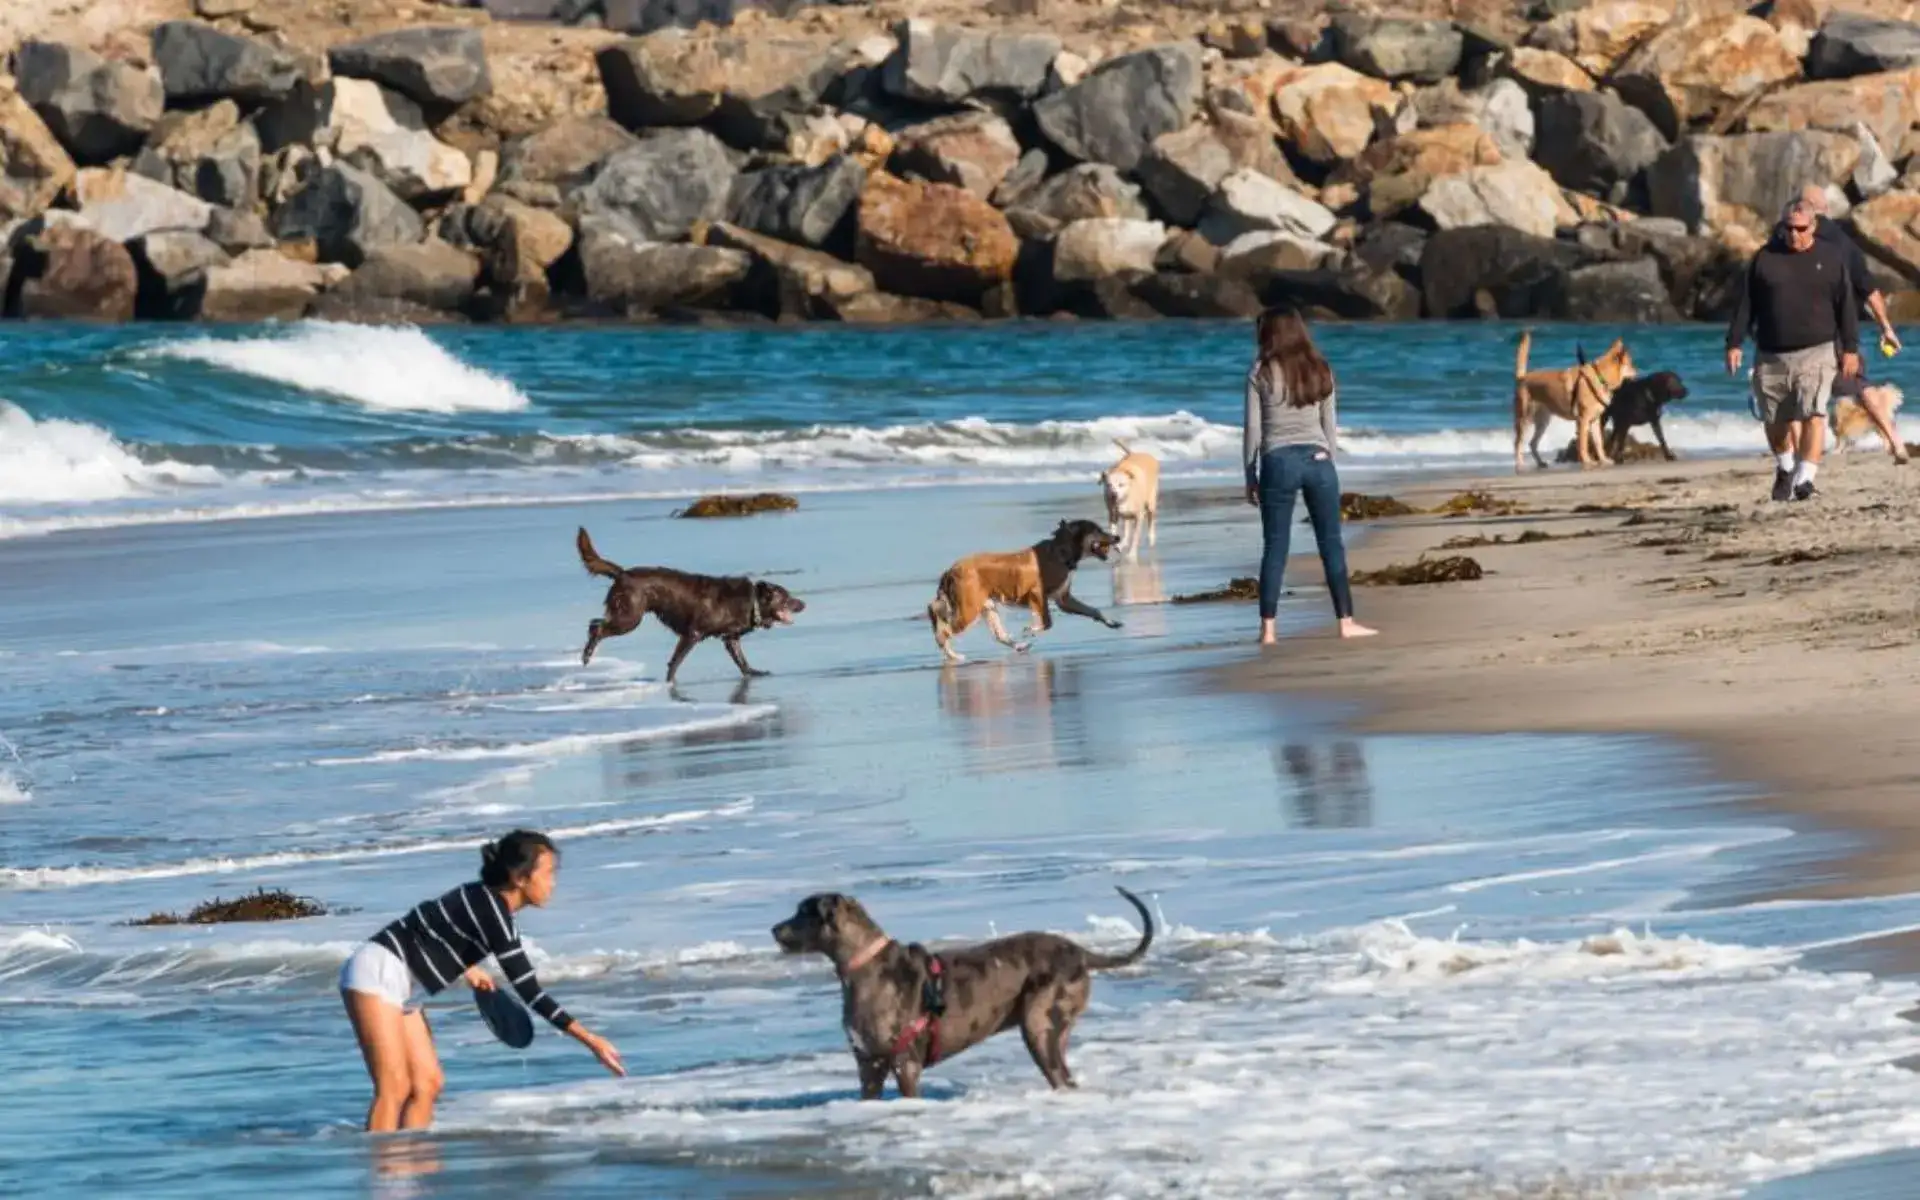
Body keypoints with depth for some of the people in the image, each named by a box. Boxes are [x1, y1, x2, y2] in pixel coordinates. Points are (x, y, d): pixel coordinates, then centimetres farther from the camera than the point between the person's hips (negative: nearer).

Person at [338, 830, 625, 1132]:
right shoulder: (491, 912, -22)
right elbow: (528, 990, -23)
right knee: (394, 1088, -15)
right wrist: (589, 1039, -22)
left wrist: (466, 968, 12)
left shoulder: (489, 901, 6)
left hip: (402, 989, 10)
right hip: (377, 974, -10)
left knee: (426, 1085, 5)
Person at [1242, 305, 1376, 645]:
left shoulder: (1262, 374, -2)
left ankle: (1268, 628, -1)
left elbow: (1253, 430, -1)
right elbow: (1330, 425, 11)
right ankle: (1346, 621, 8)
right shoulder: (1319, 371, 8)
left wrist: (1250, 476, 6)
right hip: (1317, 460, 2)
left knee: (1275, 547, 1)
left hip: (1278, 462, -2)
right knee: (1331, 543, 8)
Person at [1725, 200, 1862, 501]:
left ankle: (1805, 479, -18)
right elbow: (1745, 304, 6)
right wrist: (1734, 343, 0)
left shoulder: (1831, 258, 3)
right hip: (1771, 356, 2)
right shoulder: (1765, 258, 5)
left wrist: (1850, 349, -1)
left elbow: (1846, 306, 4)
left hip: (1815, 352, -2)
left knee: (1813, 415, -15)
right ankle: (1784, 469, 34)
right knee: (1775, 420, 9)